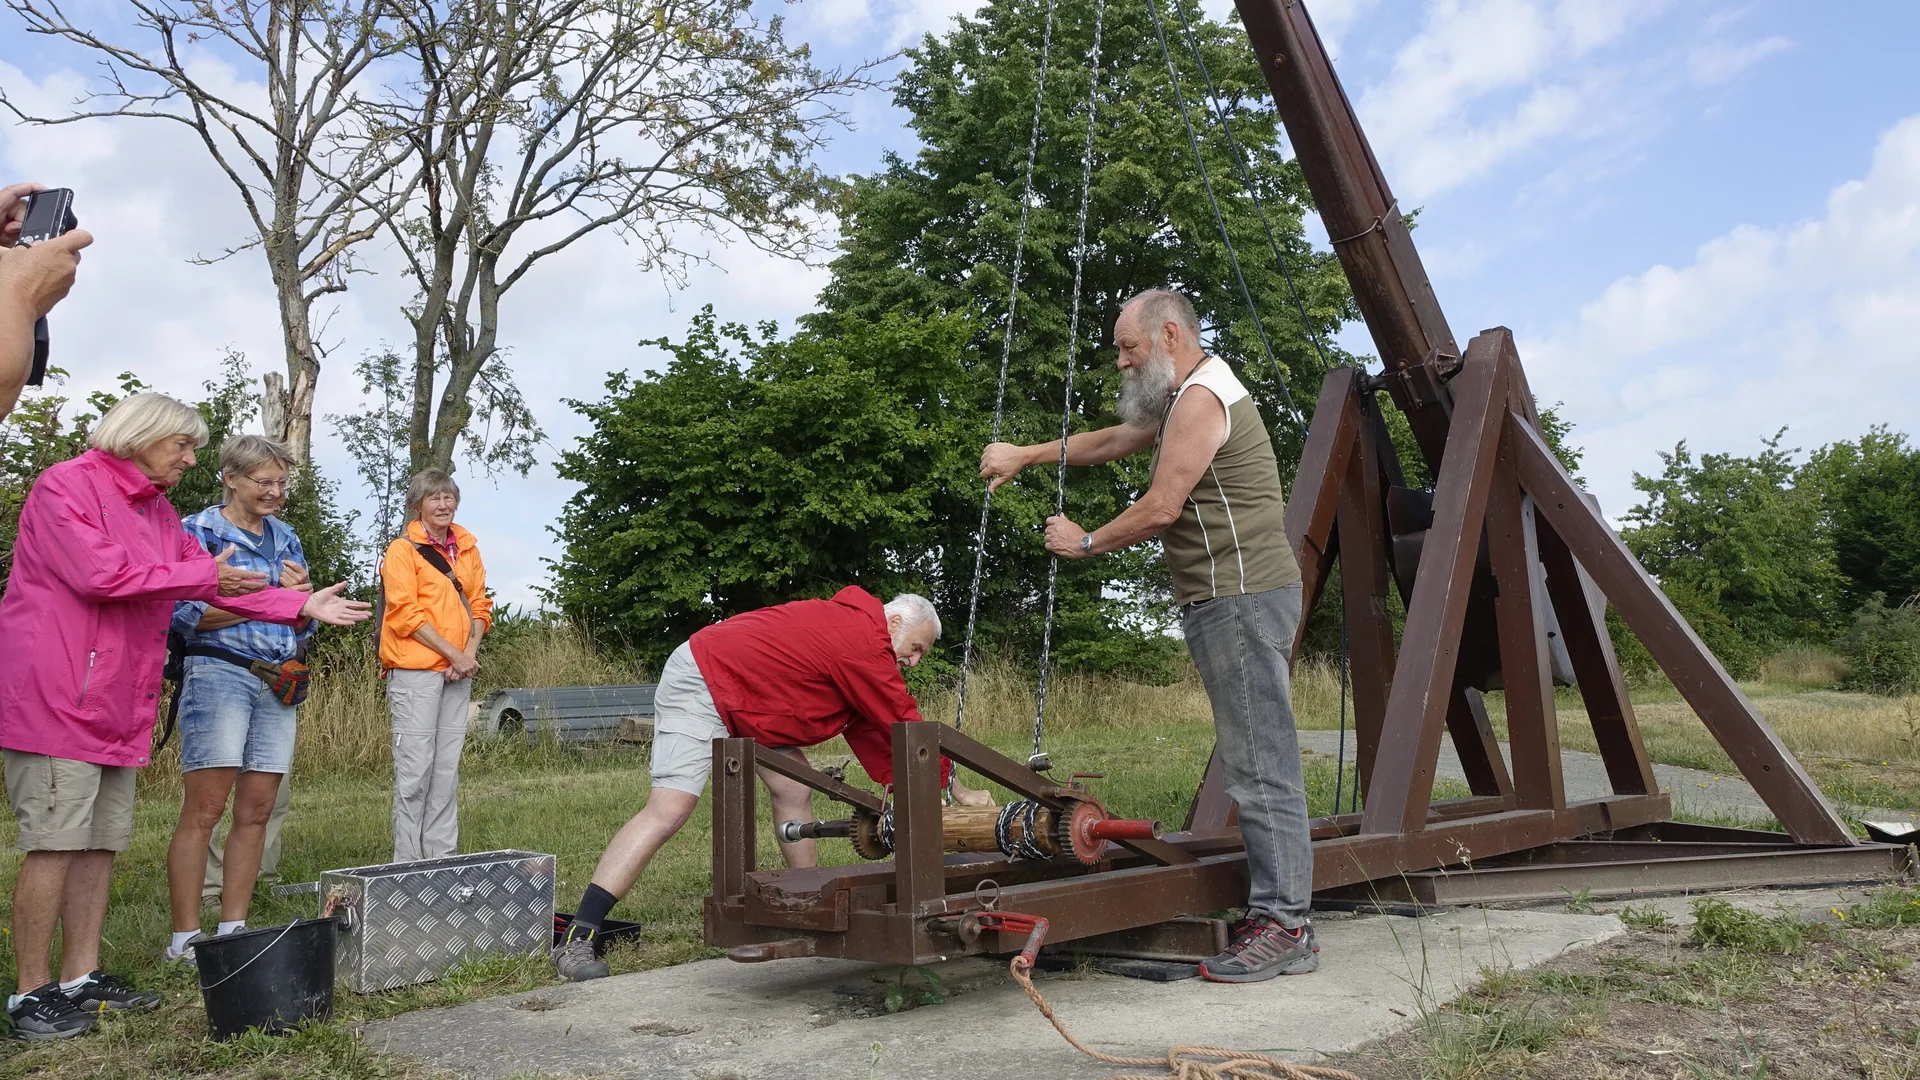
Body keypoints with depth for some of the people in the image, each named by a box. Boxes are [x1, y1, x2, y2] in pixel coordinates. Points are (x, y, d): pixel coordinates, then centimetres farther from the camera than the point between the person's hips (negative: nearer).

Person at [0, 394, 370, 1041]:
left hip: (121, 706, 9)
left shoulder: (158, 512, 20)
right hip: (55, 697, -9)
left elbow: (223, 583, 16)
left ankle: (81, 977, 17)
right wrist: (201, 577, -11)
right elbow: (98, 573, -19)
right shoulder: (66, 485, -7)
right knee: (55, 843, -7)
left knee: (101, 841, 10)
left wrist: (301, 606, 7)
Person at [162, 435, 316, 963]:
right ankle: (185, 938, -1)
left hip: (279, 683, 6)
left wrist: (303, 594, -4)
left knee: (256, 811, 5)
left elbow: (304, 624, 19)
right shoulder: (200, 532, 0)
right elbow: (186, 613, -11)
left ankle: (232, 929, 13)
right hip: (219, 674, -6)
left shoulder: (285, 539, 18)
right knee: (203, 811, -7)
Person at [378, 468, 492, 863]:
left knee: (447, 768, 9)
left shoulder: (468, 550, 15)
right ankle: (407, 862, 2)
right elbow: (405, 615, -10)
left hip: (458, 674, 6)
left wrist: (470, 653, -4)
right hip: (415, 672, -6)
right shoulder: (403, 550, -3)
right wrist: (454, 653, -13)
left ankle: (443, 856, 15)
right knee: (415, 767, -5)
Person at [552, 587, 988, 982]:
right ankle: (577, 939, -20)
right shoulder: (864, 643, -20)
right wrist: (957, 790, -4)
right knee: (670, 809, -20)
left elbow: (868, 728, 14)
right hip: (700, 686, -11)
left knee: (794, 791, 5)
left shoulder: (849, 626, 10)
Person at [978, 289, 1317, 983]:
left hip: (1242, 598, -11)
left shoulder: (1201, 398, -11)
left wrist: (1085, 543, -1)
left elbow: (1159, 510, -15)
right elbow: (1110, 442, 33)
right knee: (1256, 763, 9)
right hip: (1227, 599, 11)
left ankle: (1283, 928, -6)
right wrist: (1025, 456, 29)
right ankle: (1277, 914, 12)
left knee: (1260, 765, -10)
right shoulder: (1184, 399, 23)